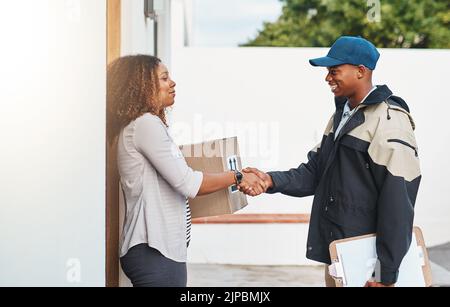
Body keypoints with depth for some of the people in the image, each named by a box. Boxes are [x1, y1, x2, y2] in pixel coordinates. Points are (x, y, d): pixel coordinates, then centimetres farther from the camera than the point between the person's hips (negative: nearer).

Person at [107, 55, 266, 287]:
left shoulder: (141, 125, 18)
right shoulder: (145, 124, -14)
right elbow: (187, 183, -18)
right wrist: (237, 177, -6)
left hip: (161, 247, 10)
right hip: (154, 251, -10)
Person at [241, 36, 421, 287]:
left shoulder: (389, 122, -16)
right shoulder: (341, 115, 13)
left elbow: (398, 203, -20)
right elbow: (314, 171, 12)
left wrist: (388, 273, -20)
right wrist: (272, 181, -7)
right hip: (334, 250, 8)